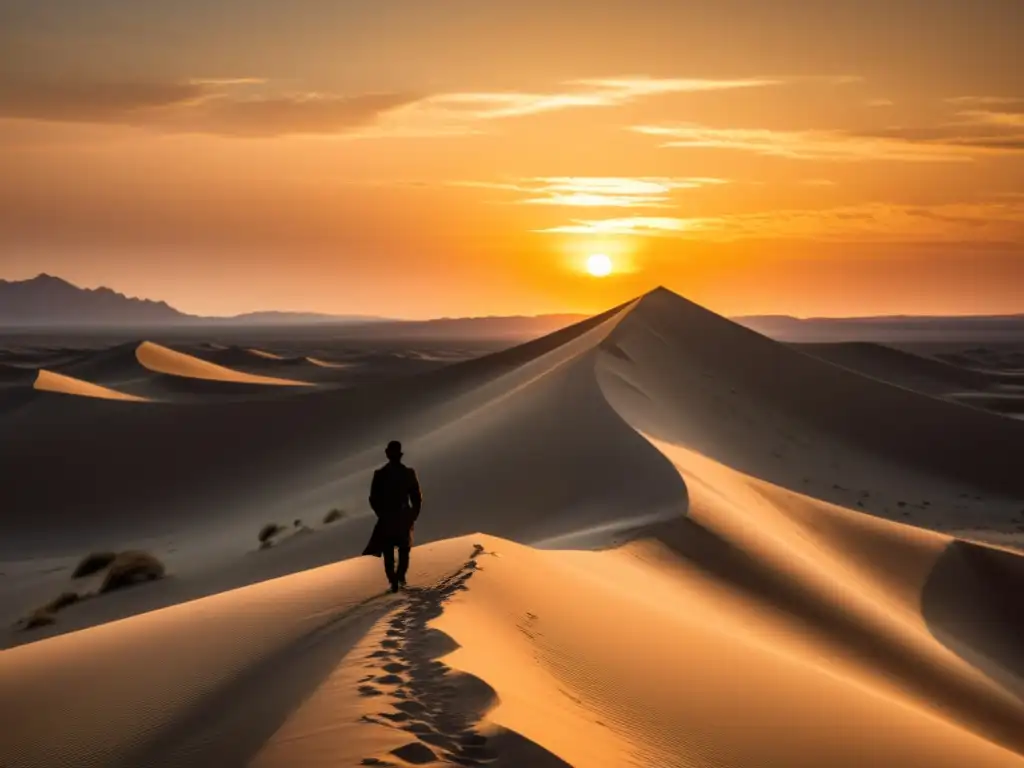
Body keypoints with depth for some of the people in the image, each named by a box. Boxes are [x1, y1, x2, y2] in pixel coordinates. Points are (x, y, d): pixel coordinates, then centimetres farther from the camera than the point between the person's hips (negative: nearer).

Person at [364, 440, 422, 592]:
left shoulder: (379, 474, -9)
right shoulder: (409, 473, -8)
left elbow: (374, 499, -5)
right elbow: (417, 498, -4)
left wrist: (381, 514, 12)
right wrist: (413, 516, 10)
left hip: (386, 519, -1)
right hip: (405, 518, 1)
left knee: (388, 552, 9)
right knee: (404, 549, 20)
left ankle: (393, 579, -6)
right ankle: (400, 575, 3)